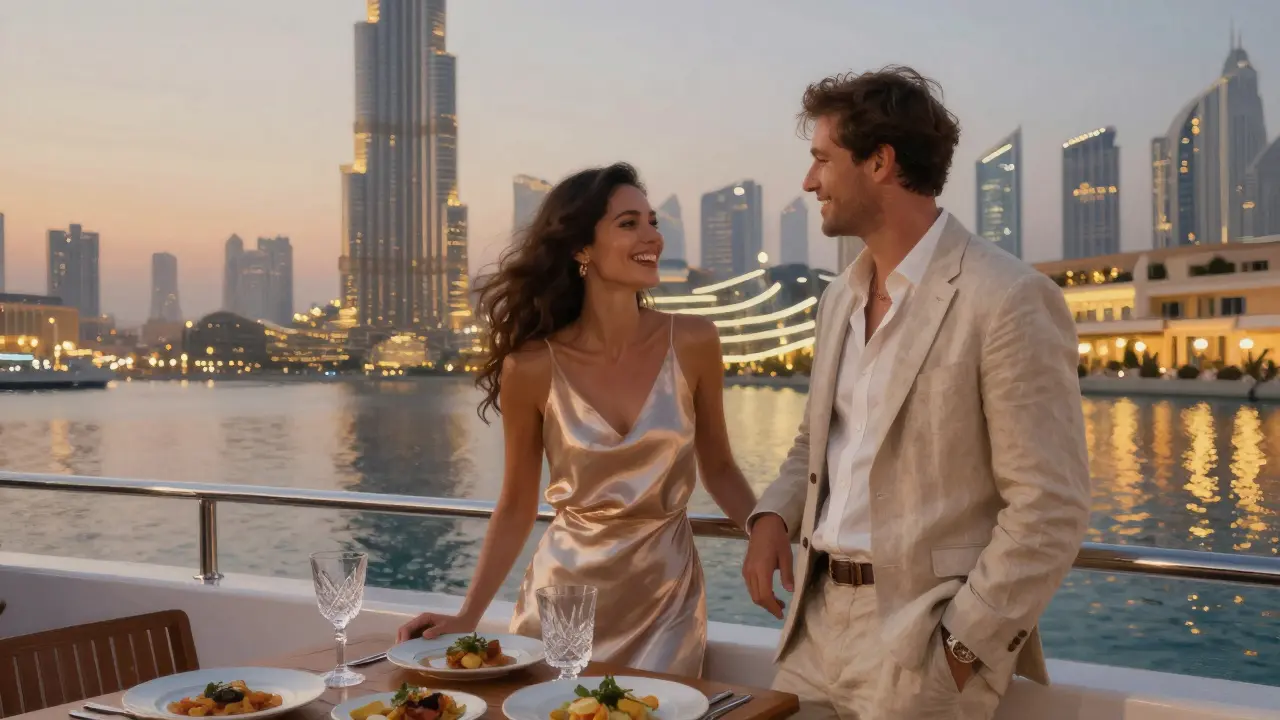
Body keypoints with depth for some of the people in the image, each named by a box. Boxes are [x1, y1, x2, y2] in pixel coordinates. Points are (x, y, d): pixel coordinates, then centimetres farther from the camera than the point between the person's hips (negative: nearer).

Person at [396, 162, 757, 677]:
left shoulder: (692, 342, -8)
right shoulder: (532, 366, -12)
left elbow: (718, 468, 5)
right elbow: (516, 507, 0)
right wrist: (467, 617, -5)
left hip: (668, 595, 1)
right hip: (563, 590, 0)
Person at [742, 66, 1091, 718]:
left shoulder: (1009, 299, -15)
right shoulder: (839, 298, 9)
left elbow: (1050, 508, -16)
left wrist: (964, 645, -15)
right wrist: (773, 515, 1)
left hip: (919, 638, -7)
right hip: (818, 616, 7)